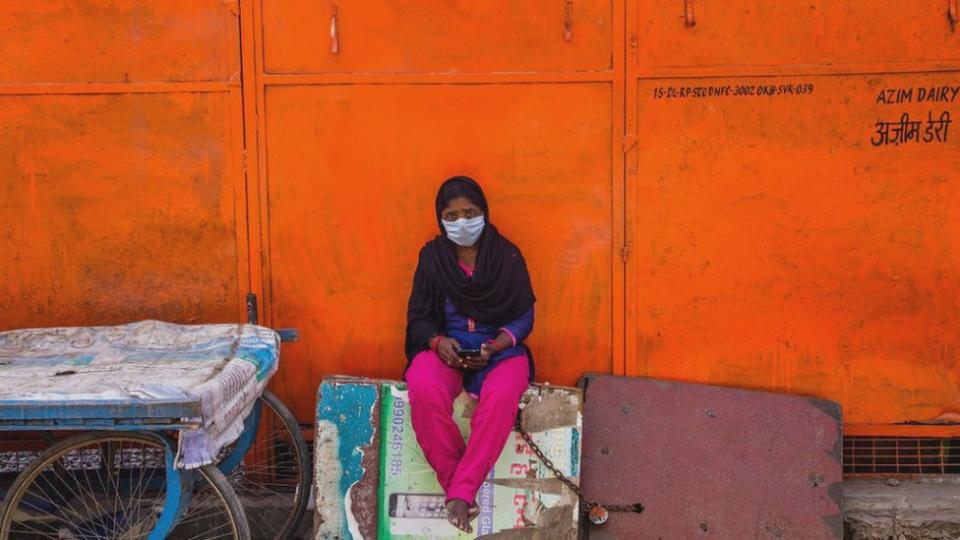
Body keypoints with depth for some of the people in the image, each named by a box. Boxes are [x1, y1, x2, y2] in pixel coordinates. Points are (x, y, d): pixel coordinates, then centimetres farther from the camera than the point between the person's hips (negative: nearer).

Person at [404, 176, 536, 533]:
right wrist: (438, 342, -15)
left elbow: (524, 316, 3)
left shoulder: (508, 256, 2)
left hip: (499, 349, -1)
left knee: (501, 396, -38)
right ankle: (455, 485, -24)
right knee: (424, 391, -36)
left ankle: (461, 492, -31)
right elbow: (418, 316, 7)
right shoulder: (431, 257, 6)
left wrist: (496, 345, -17)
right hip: (444, 347, 1)